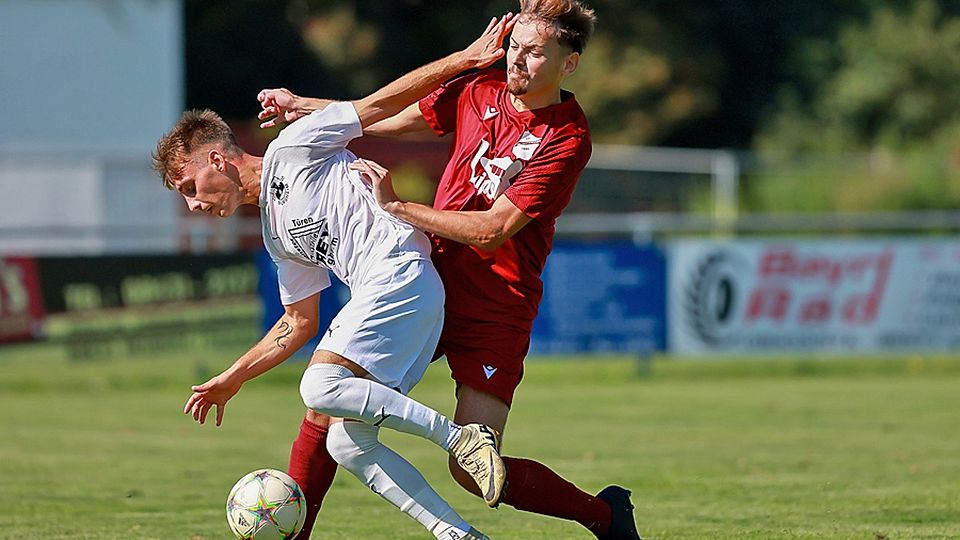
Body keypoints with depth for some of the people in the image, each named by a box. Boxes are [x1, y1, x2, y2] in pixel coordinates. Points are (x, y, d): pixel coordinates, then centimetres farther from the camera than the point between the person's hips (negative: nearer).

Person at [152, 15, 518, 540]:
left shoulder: (290, 148, 3)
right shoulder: (277, 232, 26)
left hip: (399, 271, -9)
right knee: (344, 443, 0)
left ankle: (458, 435, -20)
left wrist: (466, 58, -4)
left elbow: (383, 102, 1)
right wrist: (231, 379, 29)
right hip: (377, 295, 9)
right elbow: (300, 322, 30)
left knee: (321, 388, -24)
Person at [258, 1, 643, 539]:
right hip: (428, 282, 6)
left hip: (496, 308, -6)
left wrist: (397, 207, -18)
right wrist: (305, 106, 14)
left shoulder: (568, 138, -15)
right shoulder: (481, 90, 3)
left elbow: (492, 228, -20)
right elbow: (386, 117, 19)